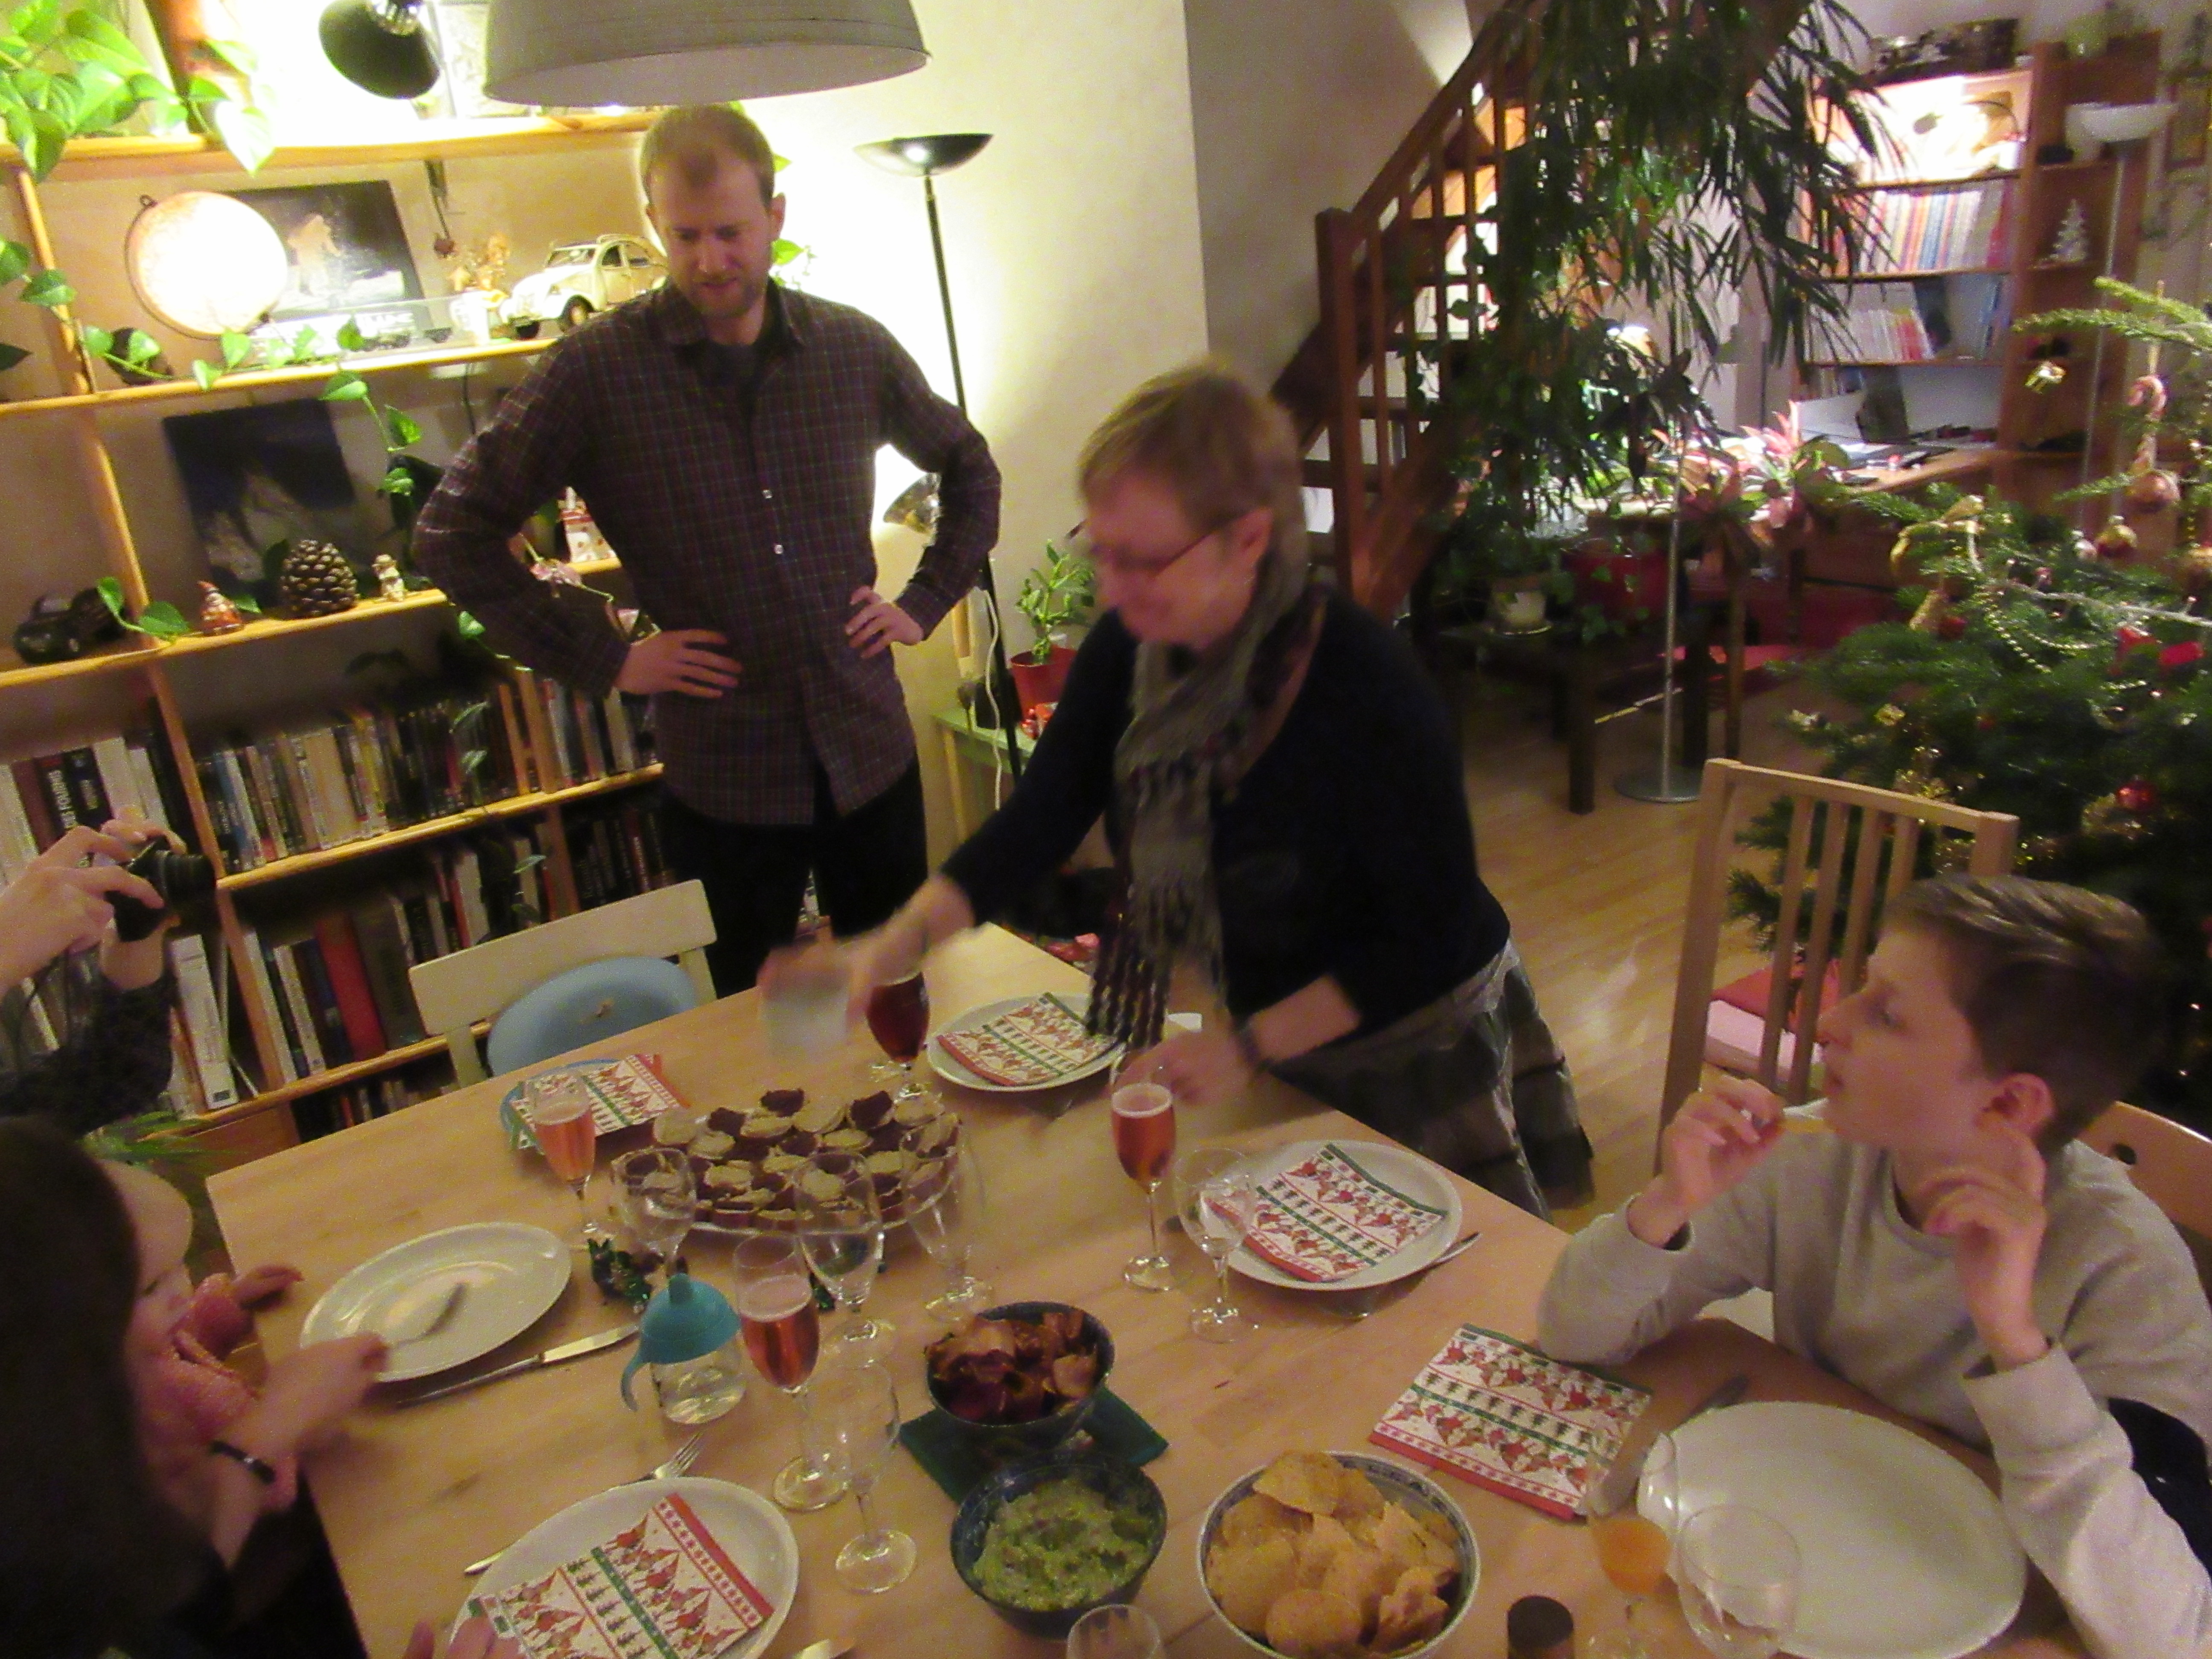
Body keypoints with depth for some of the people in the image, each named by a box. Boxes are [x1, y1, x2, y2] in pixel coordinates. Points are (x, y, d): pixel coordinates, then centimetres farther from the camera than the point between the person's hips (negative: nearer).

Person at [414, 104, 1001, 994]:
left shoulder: (855, 348, 1)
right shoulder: (596, 369, -8)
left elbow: (969, 469, 17)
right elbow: (452, 531, -5)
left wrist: (925, 600, 6)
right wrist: (603, 658, -9)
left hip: (874, 756, 3)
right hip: (722, 782, -2)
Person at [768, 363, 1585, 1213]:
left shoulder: (1368, 688, -33)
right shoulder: (1127, 649, -15)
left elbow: (1433, 936, -24)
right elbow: (1037, 822, -9)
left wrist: (1249, 1045, -25)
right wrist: (894, 945, -23)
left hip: (1418, 1040, -5)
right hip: (1275, 1032, 6)